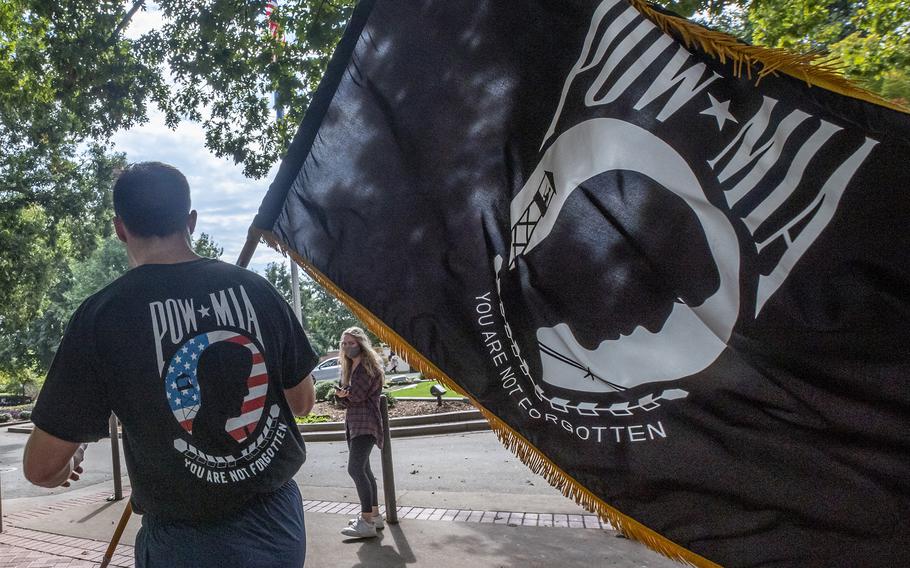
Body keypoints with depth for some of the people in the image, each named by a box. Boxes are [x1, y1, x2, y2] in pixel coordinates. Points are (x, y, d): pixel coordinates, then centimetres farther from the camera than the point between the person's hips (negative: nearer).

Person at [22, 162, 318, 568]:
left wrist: (68, 465, 15)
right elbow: (302, 402, 7)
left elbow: (41, 468, -7)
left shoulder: (102, 315, -14)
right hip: (279, 524, 4)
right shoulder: (255, 289, -5)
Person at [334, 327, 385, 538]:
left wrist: (344, 393, 2)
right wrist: (342, 395, -11)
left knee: (355, 468, -19)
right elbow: (347, 399, 11)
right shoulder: (349, 367, 17)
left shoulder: (369, 366, -9)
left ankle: (367, 522, -19)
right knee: (363, 469, 14)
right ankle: (374, 515, 24)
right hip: (353, 422, 10)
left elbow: (356, 394, -18)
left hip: (366, 423, -10)